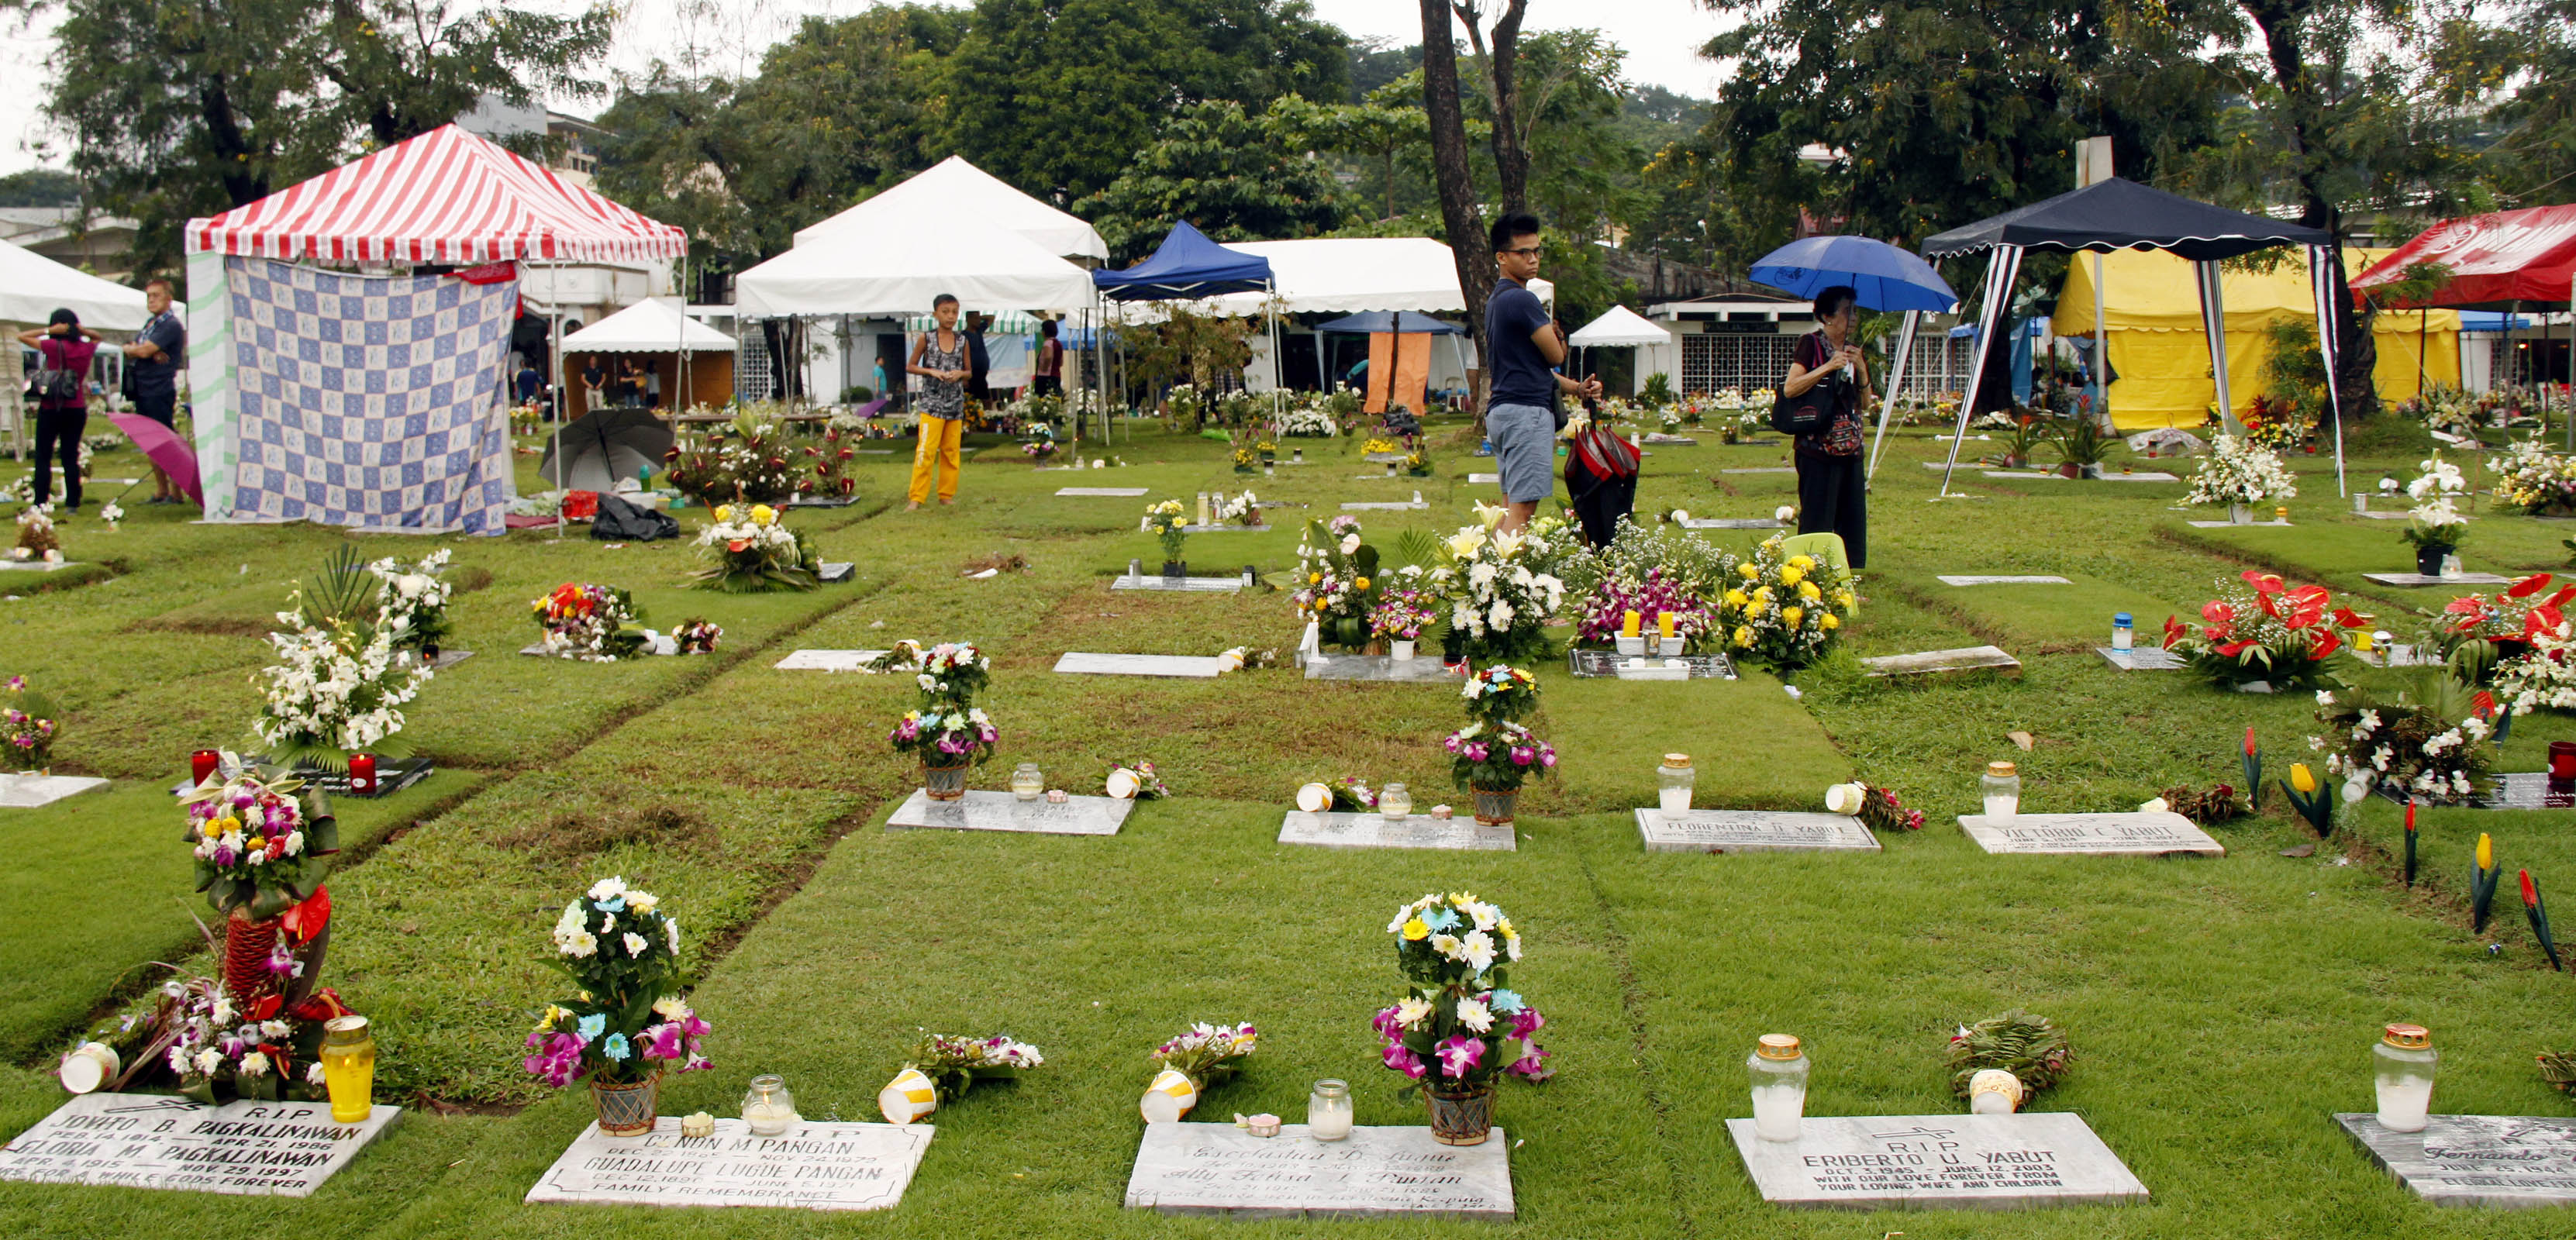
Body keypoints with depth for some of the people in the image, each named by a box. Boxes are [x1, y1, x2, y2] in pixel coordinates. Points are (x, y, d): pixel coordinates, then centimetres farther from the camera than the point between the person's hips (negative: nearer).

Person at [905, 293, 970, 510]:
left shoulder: (962, 340, 6)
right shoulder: (926, 338, -1)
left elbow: (969, 372, 14)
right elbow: (910, 367, 4)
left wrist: (960, 374, -9)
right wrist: (931, 371, -12)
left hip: (956, 404, 3)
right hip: (932, 403, -3)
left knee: (951, 451, 8)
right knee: (926, 450, -11)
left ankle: (947, 495, 18)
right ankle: (916, 498, -9)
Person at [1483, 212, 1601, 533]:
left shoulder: (1495, 300, 19)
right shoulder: (1522, 300, -13)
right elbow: (1556, 355, -8)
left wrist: (1576, 389, 12)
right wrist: (1557, 331, 14)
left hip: (1500, 410, 10)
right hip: (1527, 411, -10)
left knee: (1511, 505, 11)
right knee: (1522, 507, -13)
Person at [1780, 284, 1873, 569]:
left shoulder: (1854, 350, 15)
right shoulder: (1811, 344, -4)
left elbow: (1865, 404, 13)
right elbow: (1790, 388, -15)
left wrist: (1862, 369, -3)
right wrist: (1828, 367, -19)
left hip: (1851, 449, 7)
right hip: (1818, 451, -7)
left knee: (1853, 522, 6)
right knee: (1817, 524, -6)